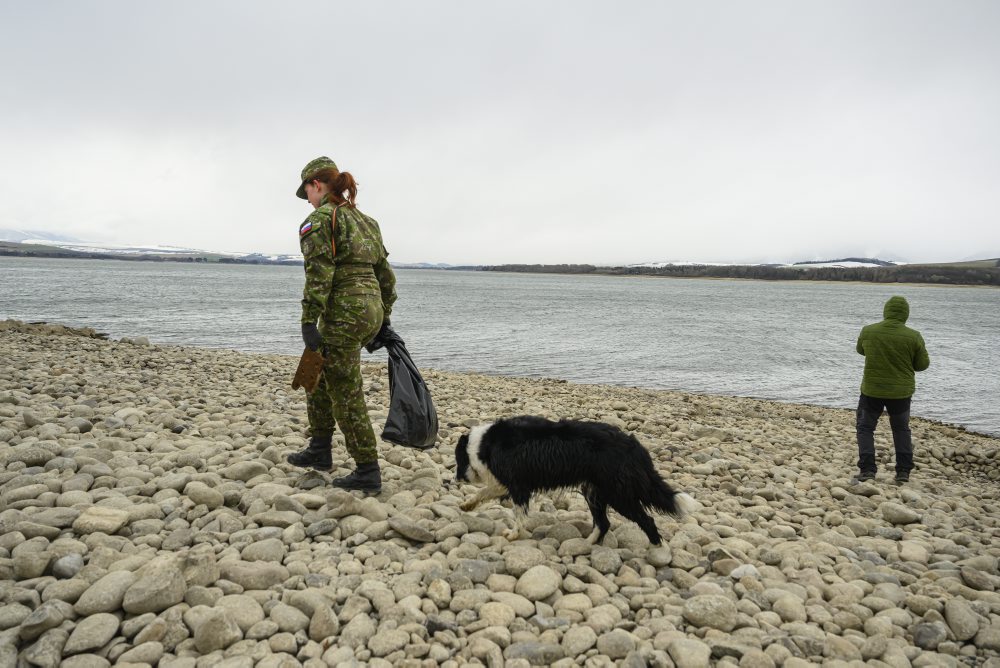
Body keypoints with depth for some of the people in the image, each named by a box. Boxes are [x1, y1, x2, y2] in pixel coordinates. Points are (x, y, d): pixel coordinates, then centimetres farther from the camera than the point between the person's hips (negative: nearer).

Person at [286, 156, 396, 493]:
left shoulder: (320, 219, -7)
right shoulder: (365, 220, 18)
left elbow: (319, 274, -17)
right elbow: (384, 273, 18)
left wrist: (308, 321, -18)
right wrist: (383, 318, 22)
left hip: (343, 311, -9)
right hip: (371, 308, 9)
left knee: (346, 393, 1)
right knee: (319, 374, 23)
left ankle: (368, 472, 7)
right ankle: (320, 449, 32)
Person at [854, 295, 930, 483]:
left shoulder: (868, 331, -10)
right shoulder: (914, 337, -12)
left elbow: (860, 350, 11)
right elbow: (923, 364, -2)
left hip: (872, 390, -1)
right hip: (901, 391, 1)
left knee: (865, 427, 12)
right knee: (901, 429, 20)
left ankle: (867, 470, 4)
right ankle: (903, 471, 19)